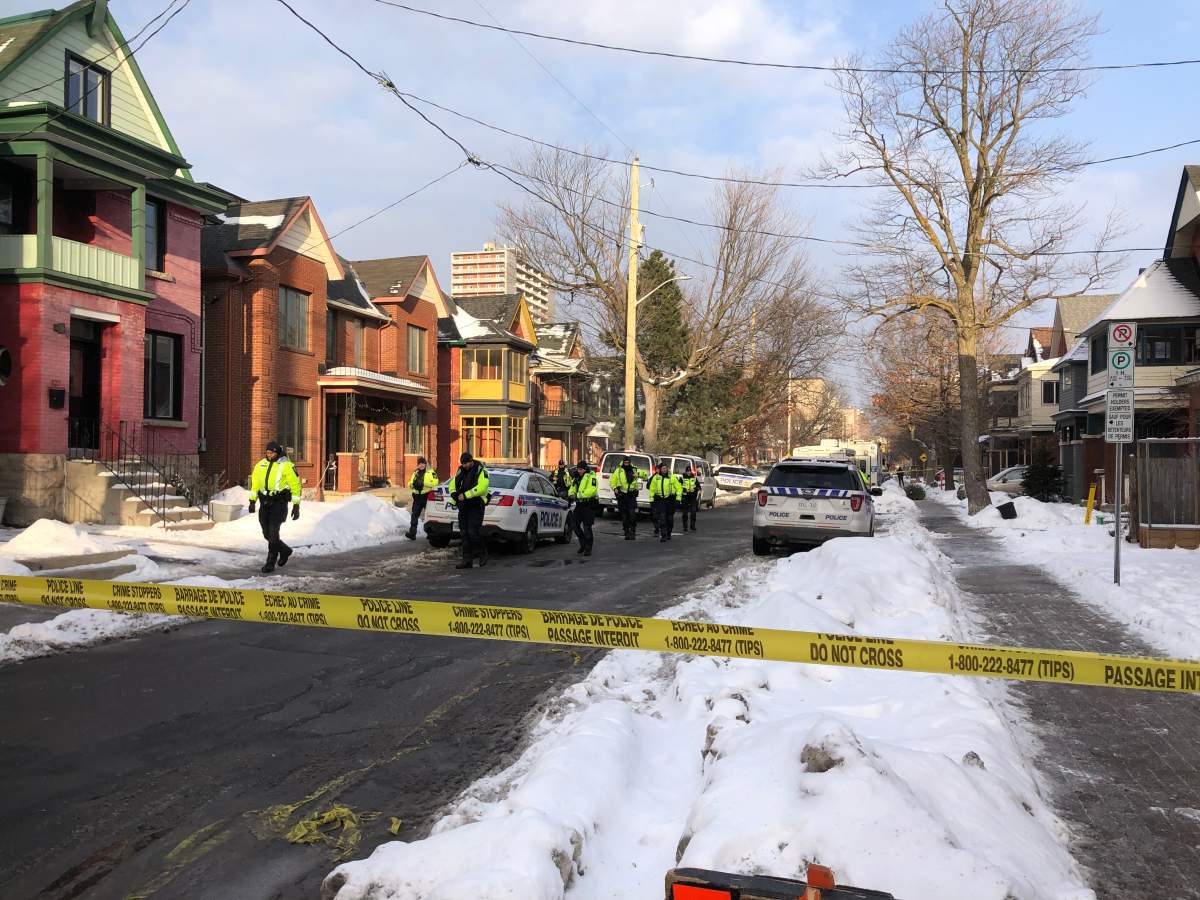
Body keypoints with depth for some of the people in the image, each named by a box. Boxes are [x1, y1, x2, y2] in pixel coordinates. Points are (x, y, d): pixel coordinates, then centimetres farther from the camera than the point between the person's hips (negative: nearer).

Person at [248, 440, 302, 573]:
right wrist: (252, 501, 10)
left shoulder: (286, 465, -7)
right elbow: (255, 483, 17)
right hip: (264, 502, 6)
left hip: (279, 502, -6)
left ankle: (270, 563, -4)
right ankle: (285, 551, 32)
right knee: (267, 534, 8)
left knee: (273, 533, -12)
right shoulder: (261, 465, 10)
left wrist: (296, 506, -8)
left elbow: (295, 485, -6)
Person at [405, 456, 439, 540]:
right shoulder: (415, 473, 18)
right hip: (417, 496, 5)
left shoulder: (431, 473, -2)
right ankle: (412, 533, -6)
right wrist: (412, 484, -1)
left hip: (427, 496, -5)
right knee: (414, 514, -4)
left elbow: (434, 483, -15)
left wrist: (423, 483, -24)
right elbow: (411, 484, 23)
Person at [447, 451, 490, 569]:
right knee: (464, 533, 6)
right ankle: (467, 560, 11)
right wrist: (454, 493, -6)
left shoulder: (481, 471, -8)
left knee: (473, 531, -15)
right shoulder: (461, 471, 13)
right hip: (463, 506, 7)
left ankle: (482, 554, 6)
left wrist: (465, 495, -23)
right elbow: (452, 484, 17)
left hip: (476, 506, -7)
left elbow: (481, 488, -21)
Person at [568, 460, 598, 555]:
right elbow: (573, 488, 20)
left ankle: (588, 549, 6)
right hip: (579, 505, 8)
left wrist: (579, 495, -25)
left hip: (589, 505, -8)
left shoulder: (591, 477, -11)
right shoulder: (577, 478, 15)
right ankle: (583, 544, 23)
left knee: (587, 527, -5)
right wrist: (571, 494, -4)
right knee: (574, 525, 6)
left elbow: (592, 490, -23)